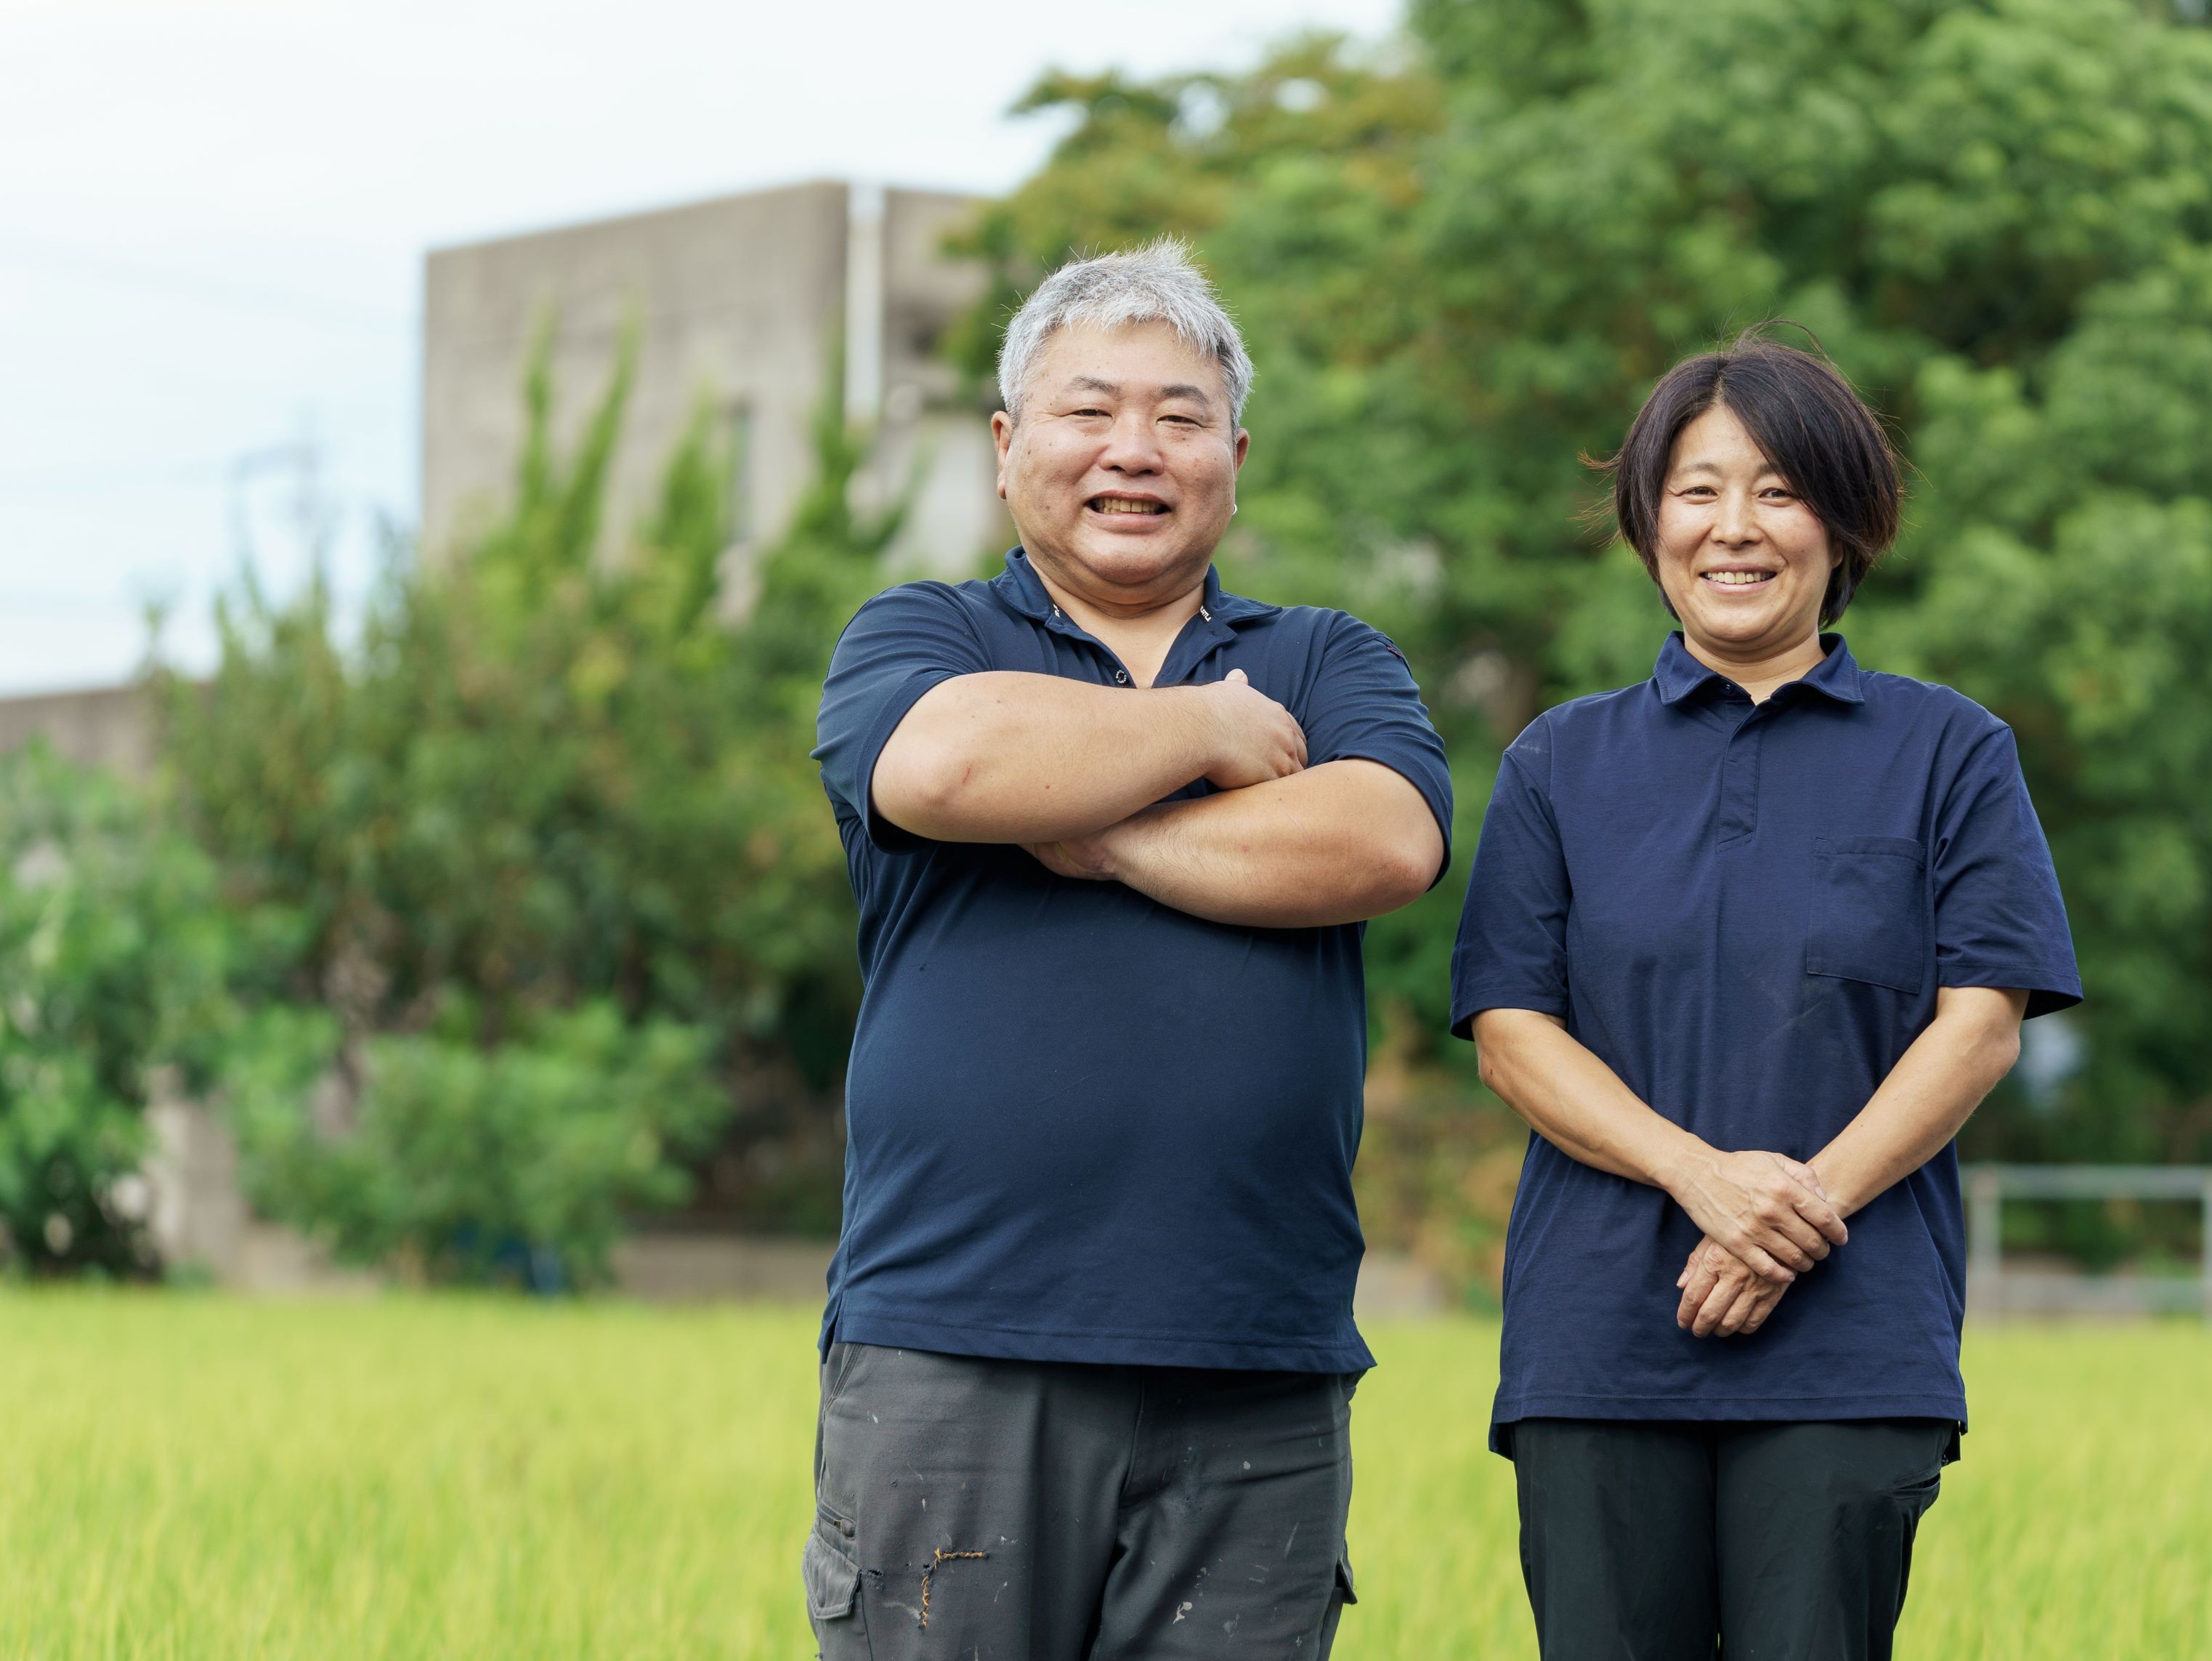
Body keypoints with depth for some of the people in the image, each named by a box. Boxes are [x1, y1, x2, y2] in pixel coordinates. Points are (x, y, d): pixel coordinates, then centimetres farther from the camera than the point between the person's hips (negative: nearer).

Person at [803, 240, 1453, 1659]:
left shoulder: (1328, 664, 18)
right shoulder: (913, 638, 12)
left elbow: (1385, 843, -5)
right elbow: (947, 763, -14)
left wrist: (1092, 836, -6)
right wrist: (1217, 729, -1)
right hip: (952, 1357, -2)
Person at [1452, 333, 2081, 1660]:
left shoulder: (1949, 754, 10)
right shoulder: (1562, 765, 14)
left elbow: (1982, 1023, 1)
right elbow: (1511, 1030, 5)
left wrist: (1808, 1203, -13)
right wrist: (1703, 1174, -12)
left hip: (1849, 1352, -1)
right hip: (1599, 1344, 1)